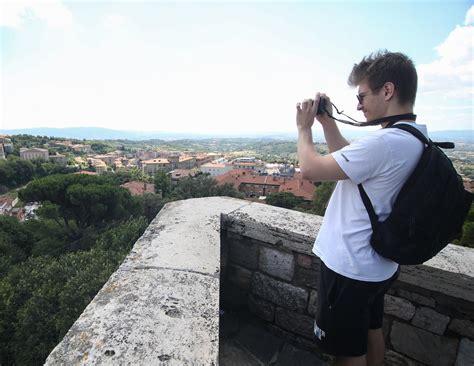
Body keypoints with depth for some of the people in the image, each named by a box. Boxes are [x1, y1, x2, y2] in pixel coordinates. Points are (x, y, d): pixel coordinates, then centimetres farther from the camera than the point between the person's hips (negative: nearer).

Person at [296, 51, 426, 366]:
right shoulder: (413, 138, 5)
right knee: (371, 331, 29)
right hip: (379, 264, 9)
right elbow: (348, 158, 13)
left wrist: (304, 128, -5)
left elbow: (310, 169, -23)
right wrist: (327, 121, 7)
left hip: (350, 268, -9)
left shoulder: (385, 142, -28)